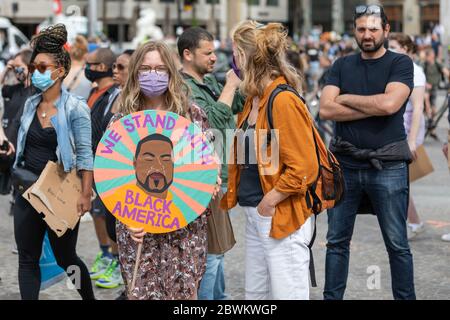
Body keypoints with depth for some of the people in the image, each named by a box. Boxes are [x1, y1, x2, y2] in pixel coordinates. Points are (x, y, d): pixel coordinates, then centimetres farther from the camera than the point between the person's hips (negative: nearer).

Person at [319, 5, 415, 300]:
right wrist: (374, 108, -11)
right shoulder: (342, 66, 9)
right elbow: (326, 110, -4)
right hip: (345, 165, 3)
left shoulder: (400, 64, -1)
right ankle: (331, 296, 19)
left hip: (388, 167, -3)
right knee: (337, 241, 9)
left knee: (397, 244, 3)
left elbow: (389, 104, -18)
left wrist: (345, 98, -5)